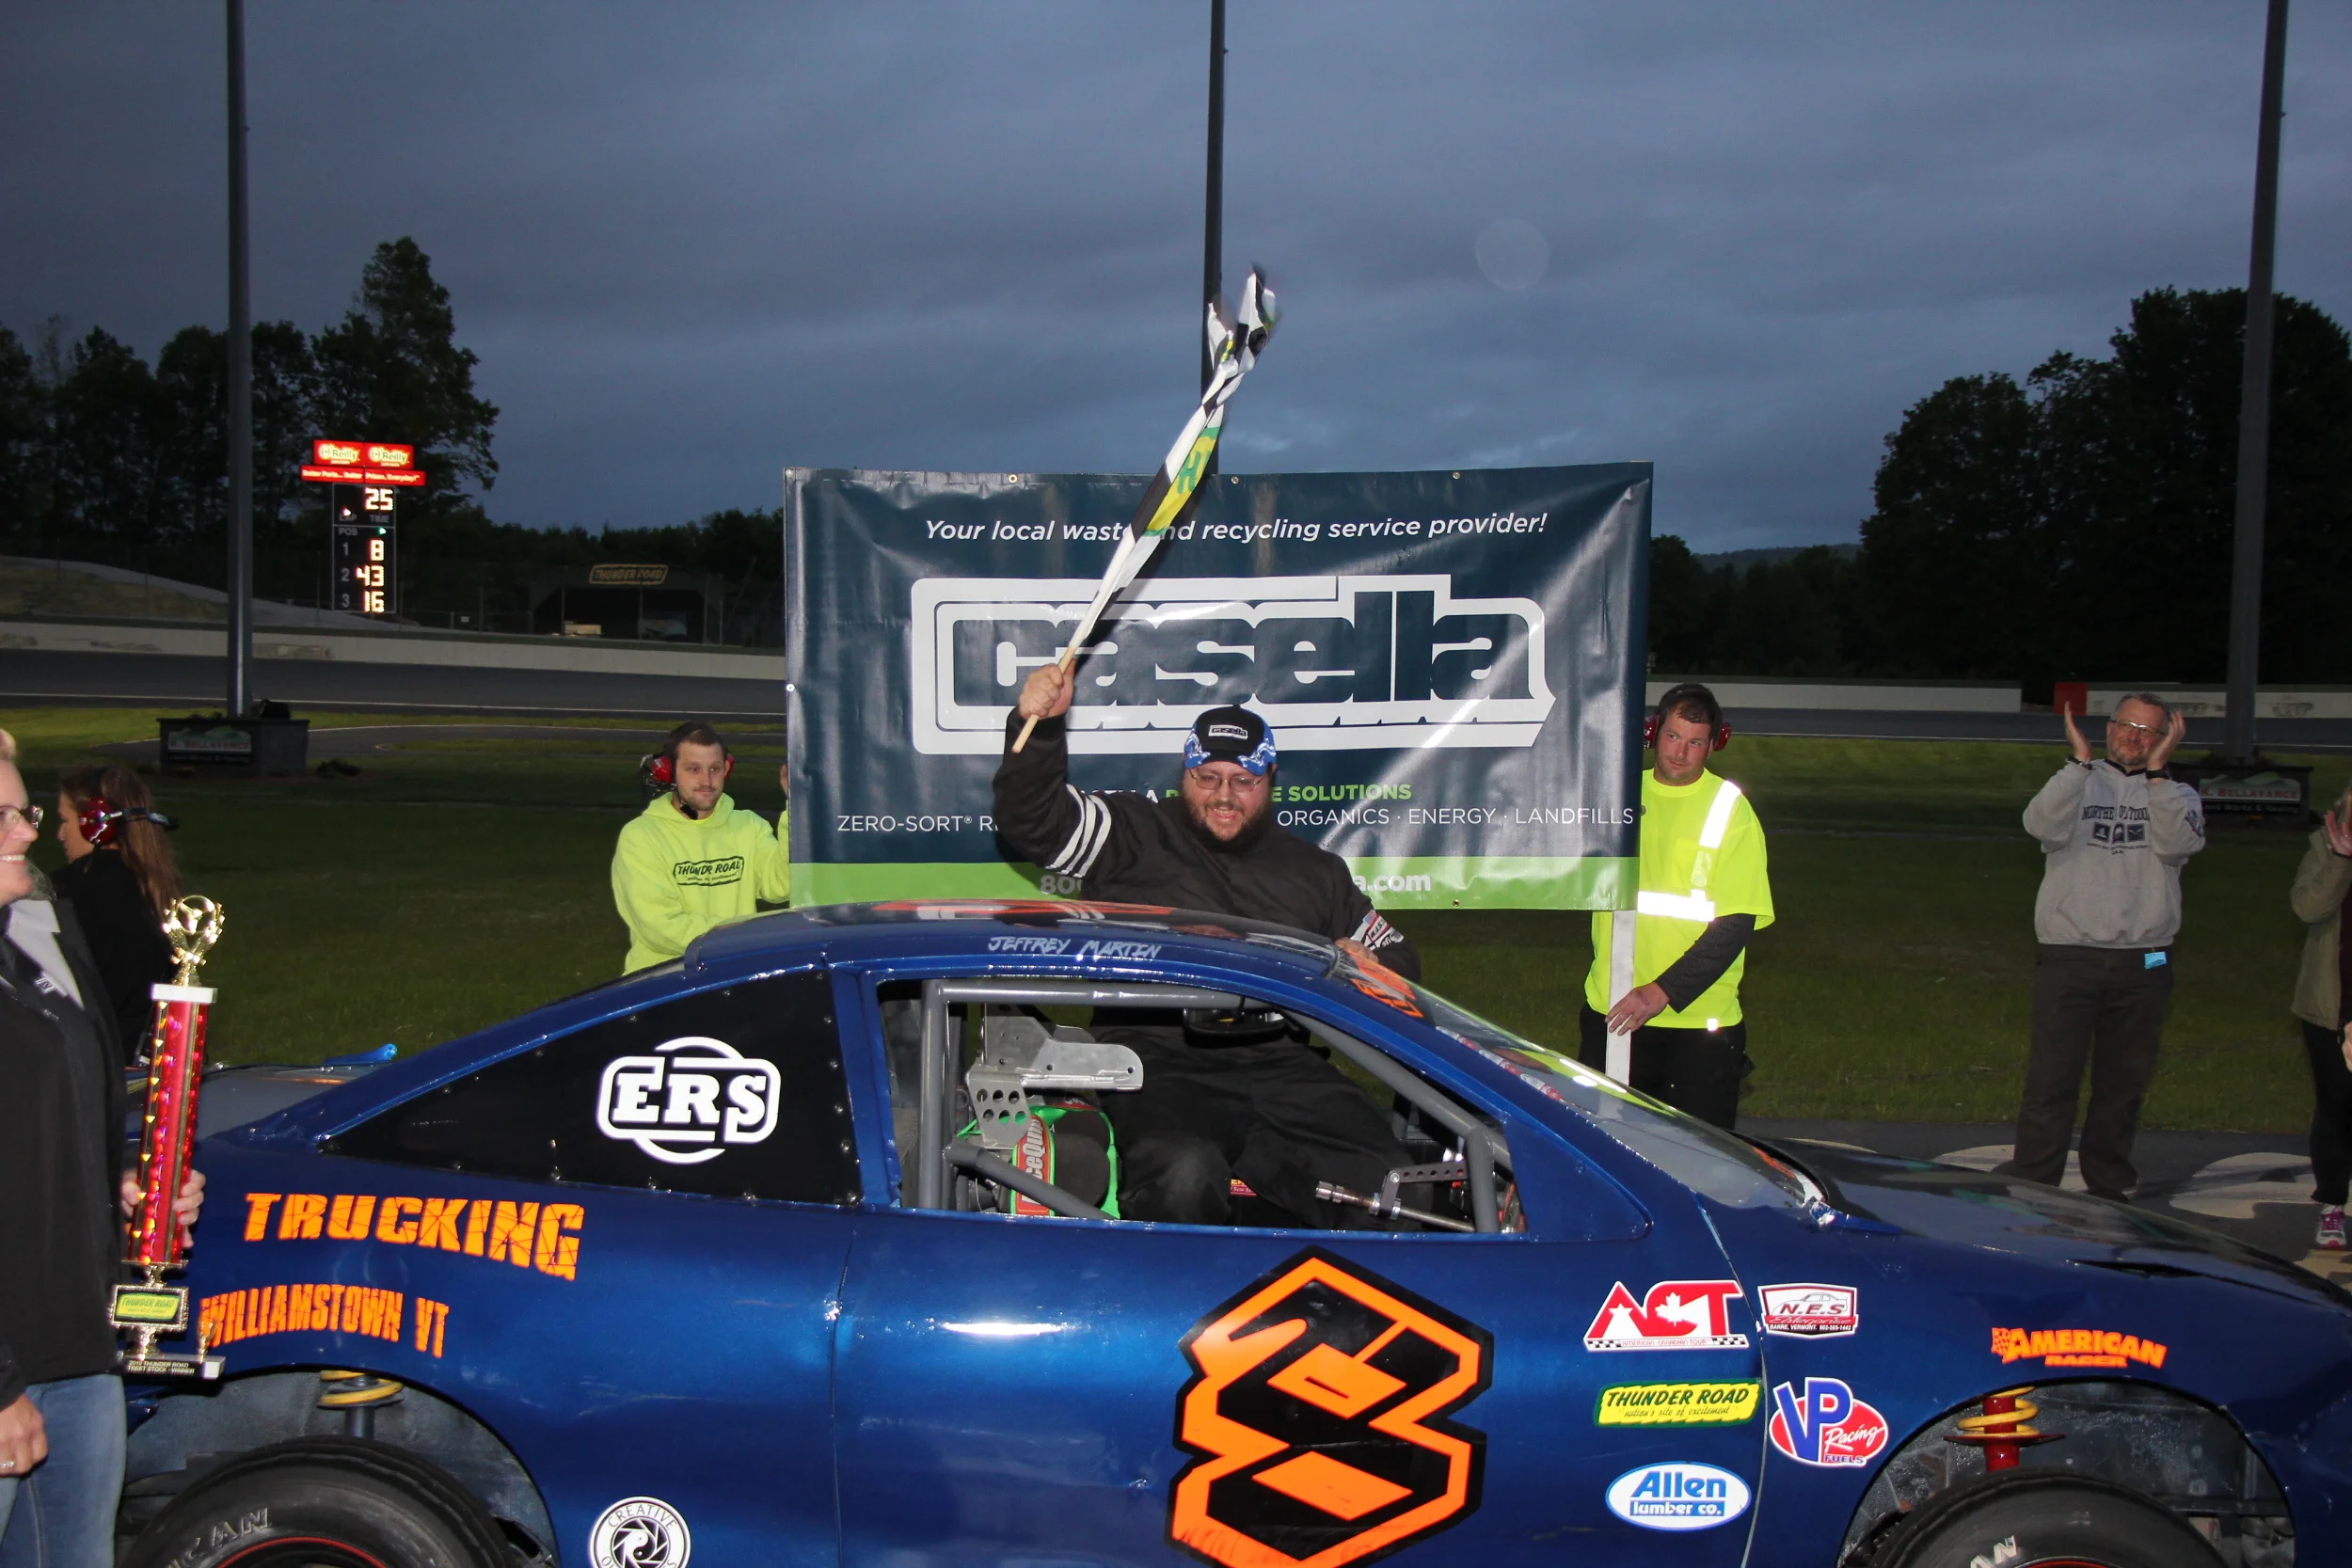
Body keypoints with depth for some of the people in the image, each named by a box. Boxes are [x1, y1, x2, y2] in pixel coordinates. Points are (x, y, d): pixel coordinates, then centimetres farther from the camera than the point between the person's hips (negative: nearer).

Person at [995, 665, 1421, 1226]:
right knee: (1182, 1177, -36)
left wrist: (1364, 965, 5)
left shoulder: (1316, 871, 24)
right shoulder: (1136, 835, 14)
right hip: (1163, 1064, -3)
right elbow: (1031, 820, 0)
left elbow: (1398, 960, 31)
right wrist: (1039, 727, -17)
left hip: (1285, 1068, 3)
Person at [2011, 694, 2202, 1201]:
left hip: (2144, 964, 2)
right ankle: (2033, 1187, -1)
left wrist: (2155, 771, -17)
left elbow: (2176, 843, -13)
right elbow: (2044, 826, -15)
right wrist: (2080, 760, -20)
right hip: (2067, 956, -2)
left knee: (2124, 1083, 10)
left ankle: (2109, 1186, 24)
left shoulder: (2177, 796, 11)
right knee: (2051, 1080, -6)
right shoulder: (2077, 783, 8)